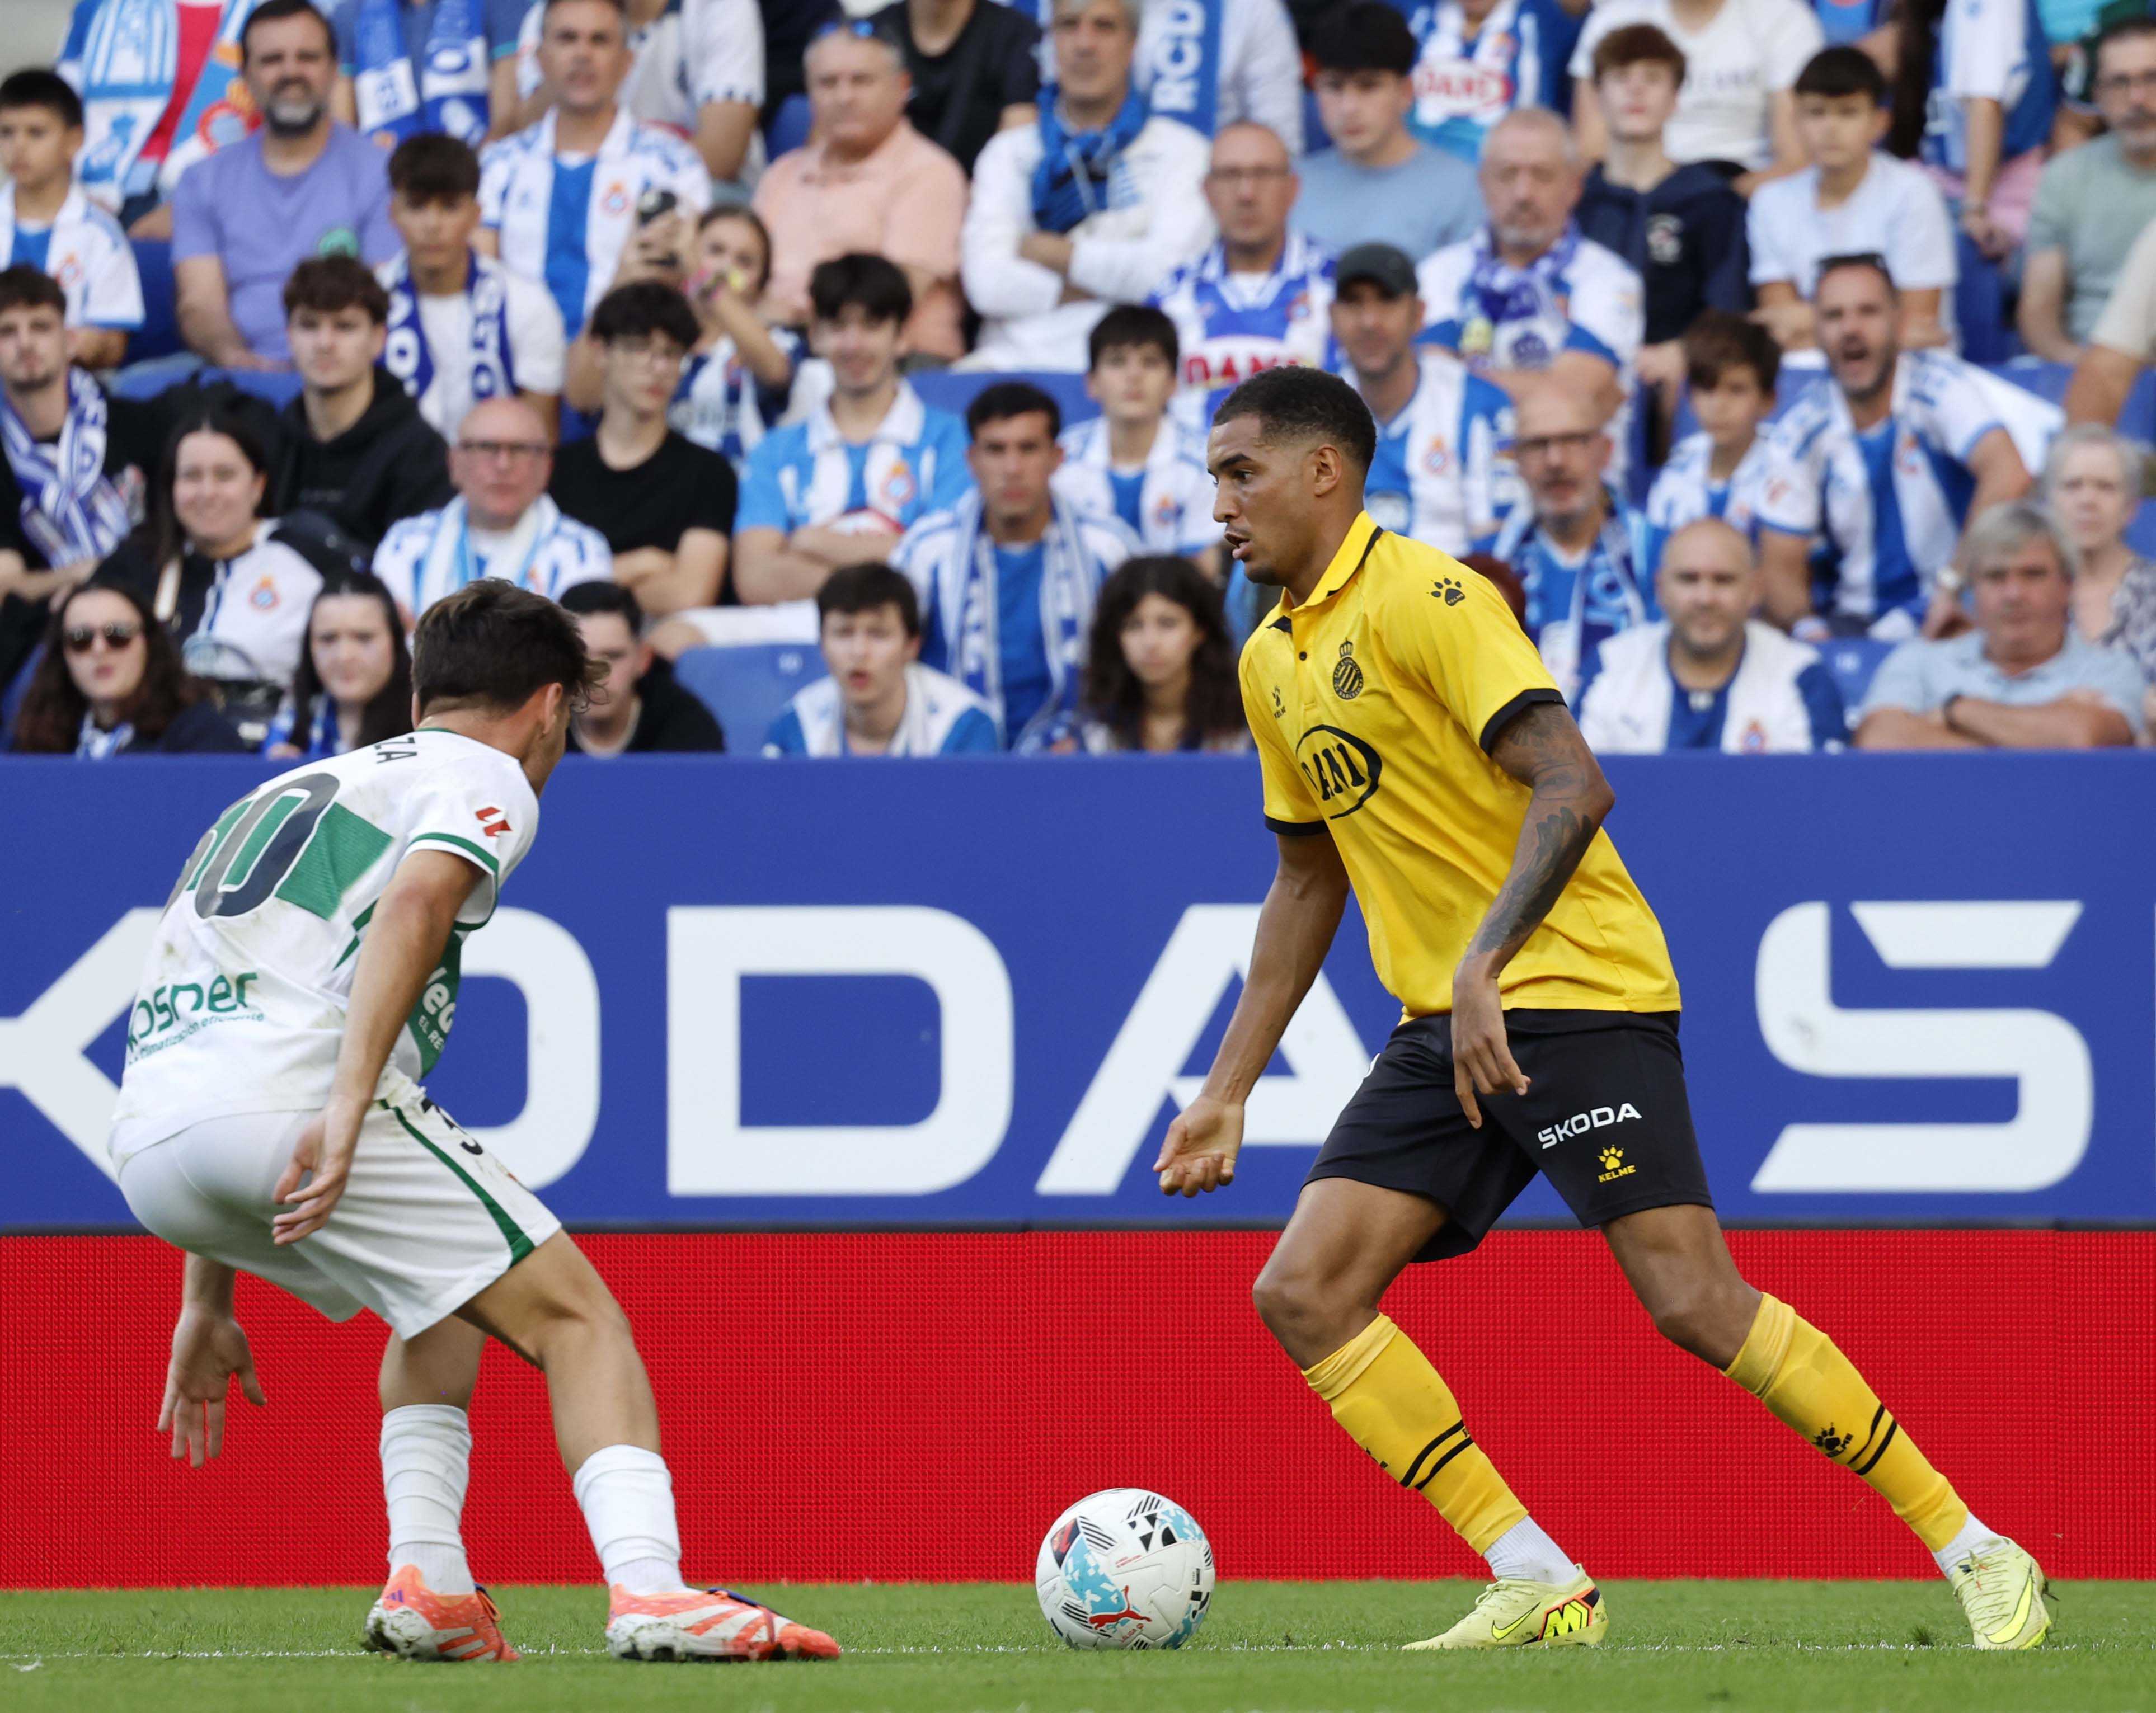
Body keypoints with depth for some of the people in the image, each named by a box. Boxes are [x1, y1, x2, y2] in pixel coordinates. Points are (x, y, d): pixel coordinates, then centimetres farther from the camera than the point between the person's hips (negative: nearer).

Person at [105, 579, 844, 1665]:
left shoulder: (286, 795, 36)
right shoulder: (483, 777, 12)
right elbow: (416, 899, -12)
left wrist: (207, 1306, 38)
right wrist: (348, 1104, -24)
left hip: (145, 1140, 7)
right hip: (289, 1083, -7)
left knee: (448, 1303, 28)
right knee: (573, 1316, 2)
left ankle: (426, 1584, 10)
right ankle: (649, 1592, -18)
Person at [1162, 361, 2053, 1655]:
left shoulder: (1422, 597, -11)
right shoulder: (1273, 661, 16)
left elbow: (1574, 786, -21)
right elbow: (1310, 879, 26)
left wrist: (1484, 962, -31)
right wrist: (1228, 1087, 22)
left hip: (1574, 991, -9)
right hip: (1442, 1029, 9)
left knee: (1692, 1299, -16)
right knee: (1303, 1292, -5)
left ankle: (1976, 1558, -8)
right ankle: (1538, 1585, -4)